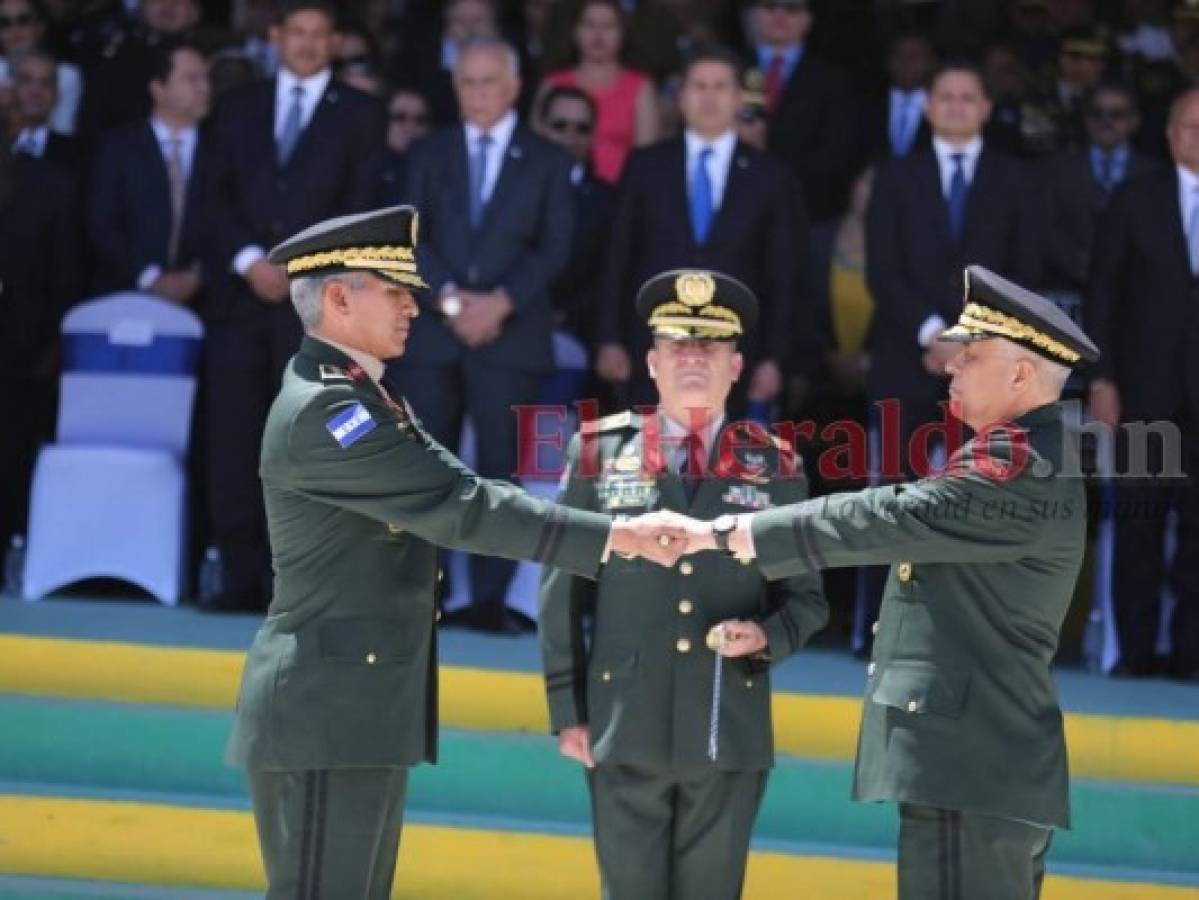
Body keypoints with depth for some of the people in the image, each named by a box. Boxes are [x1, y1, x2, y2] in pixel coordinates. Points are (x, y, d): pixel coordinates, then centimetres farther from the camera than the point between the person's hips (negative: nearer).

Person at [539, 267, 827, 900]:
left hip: (729, 734, 1)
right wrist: (566, 710, 1)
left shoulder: (773, 466, 7)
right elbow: (563, 592, 6)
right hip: (626, 731, -1)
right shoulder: (600, 453, 5)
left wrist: (766, 636, -12)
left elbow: (805, 599, 10)